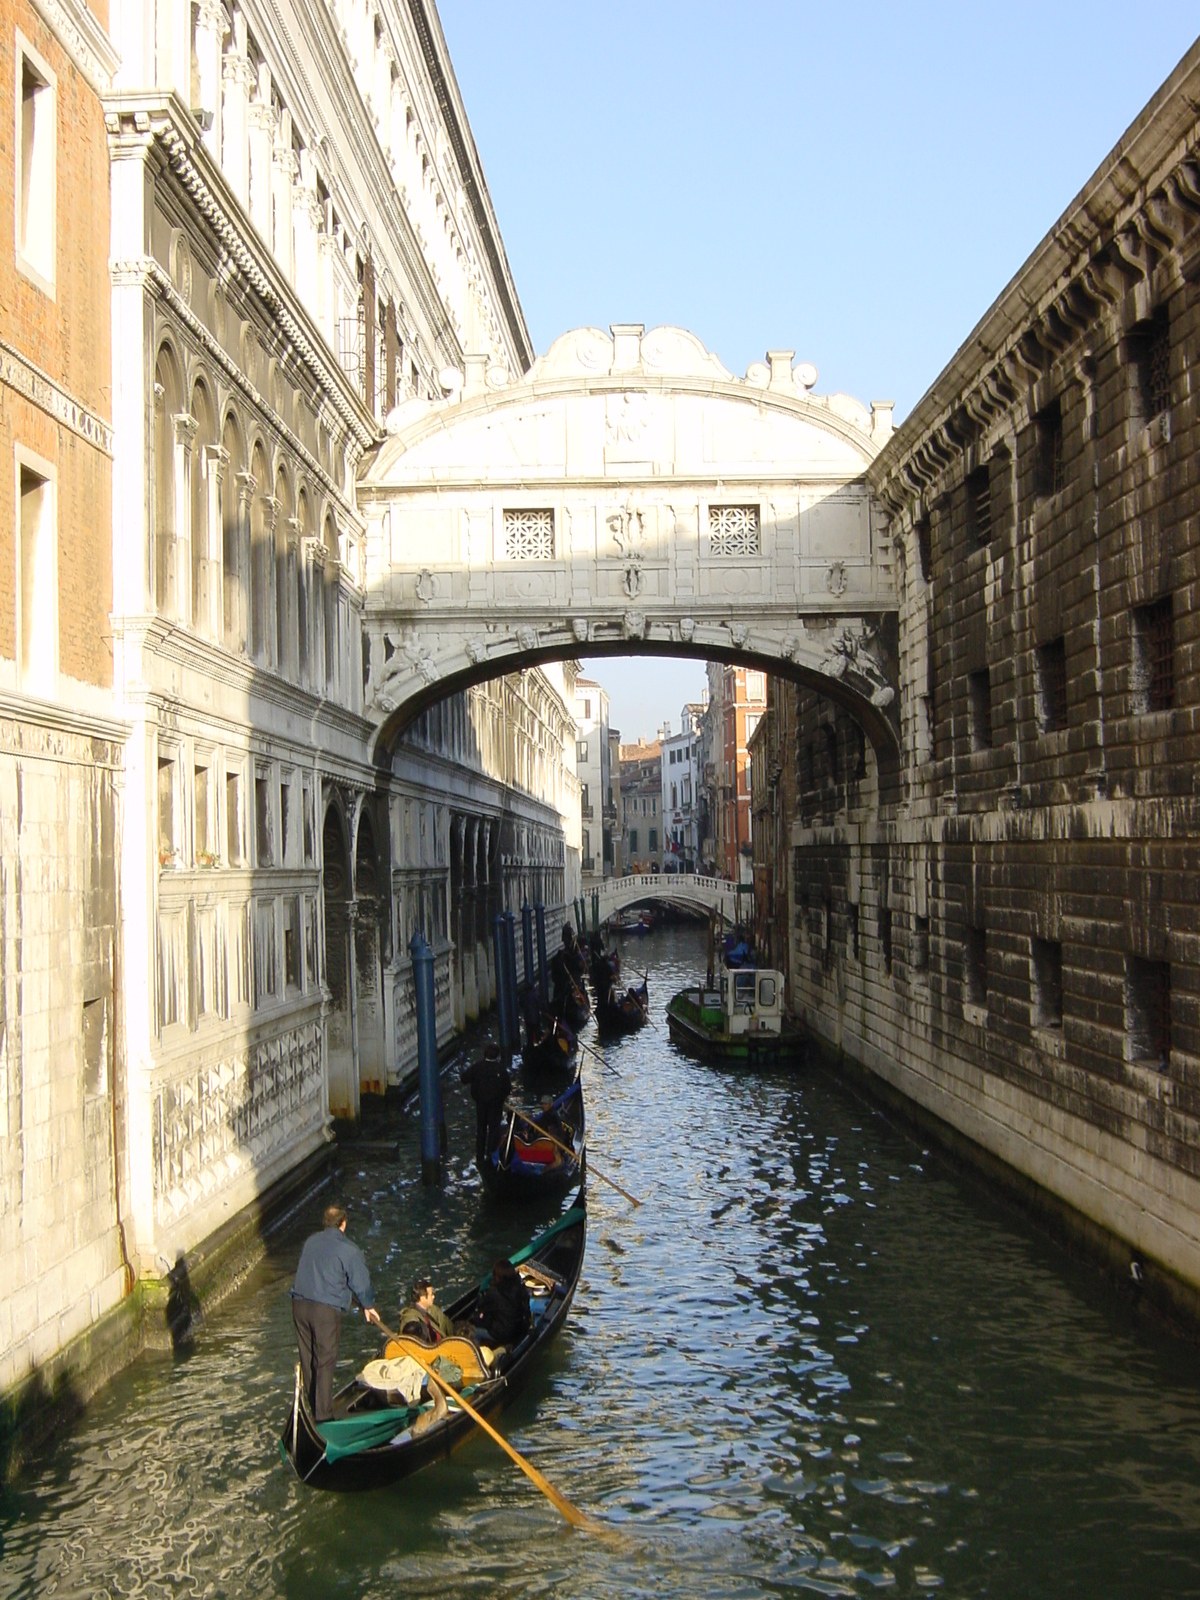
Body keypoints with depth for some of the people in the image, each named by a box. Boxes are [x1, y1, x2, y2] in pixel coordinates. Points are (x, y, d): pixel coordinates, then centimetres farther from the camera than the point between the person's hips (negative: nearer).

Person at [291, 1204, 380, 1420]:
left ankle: (312, 1408, 27)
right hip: (326, 1308, -6)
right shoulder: (349, 1250, -6)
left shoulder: (310, 1241, 12)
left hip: (299, 1304, 6)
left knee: (307, 1359, 16)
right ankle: (323, 1415, 2)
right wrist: (368, 1306, 18)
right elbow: (361, 1282, 0)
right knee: (325, 1362, 1)